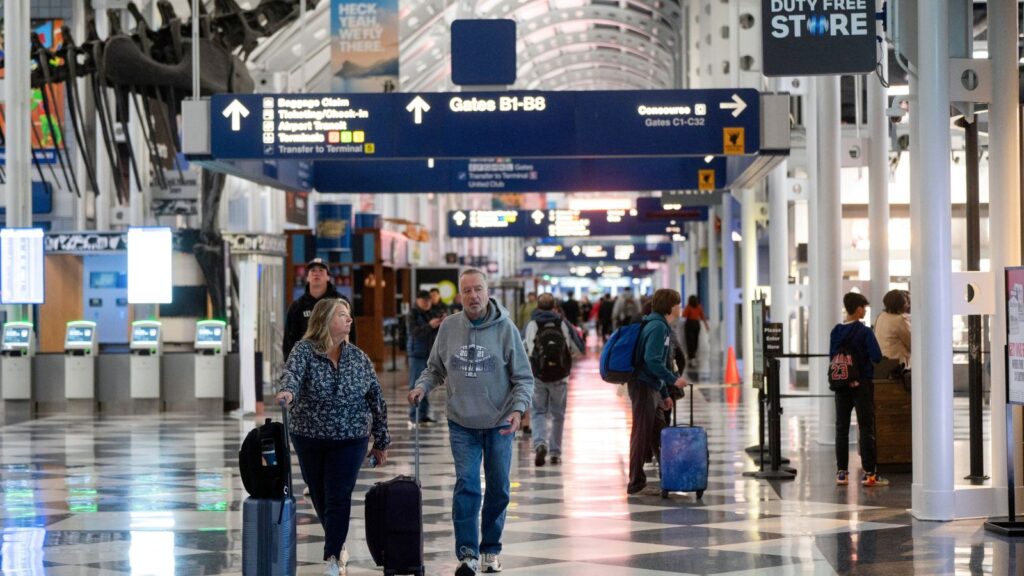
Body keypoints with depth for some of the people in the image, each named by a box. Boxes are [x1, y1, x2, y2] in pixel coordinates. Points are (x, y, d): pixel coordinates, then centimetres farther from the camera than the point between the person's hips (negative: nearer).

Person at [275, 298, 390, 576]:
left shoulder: (359, 358, 3)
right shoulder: (304, 351, -5)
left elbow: (376, 400, 8)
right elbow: (293, 371, -27)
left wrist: (381, 441, 8)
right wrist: (287, 390, -50)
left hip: (349, 440, 0)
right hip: (309, 438, 0)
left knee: (338, 498, -7)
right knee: (320, 497, 11)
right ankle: (338, 544, 32)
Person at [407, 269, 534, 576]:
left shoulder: (505, 328, -9)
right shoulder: (449, 327, -2)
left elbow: (523, 377, -5)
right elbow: (435, 368, 11)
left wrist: (518, 408, -20)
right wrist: (422, 386, -8)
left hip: (498, 424, 0)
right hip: (462, 424, 0)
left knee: (498, 490, 10)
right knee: (466, 486, -8)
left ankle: (490, 550, 25)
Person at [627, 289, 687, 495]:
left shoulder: (660, 326, 17)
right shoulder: (658, 327, -15)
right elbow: (652, 360, -24)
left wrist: (665, 394, 22)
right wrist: (673, 380, -18)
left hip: (651, 386, 10)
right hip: (643, 386, -10)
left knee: (658, 432, 14)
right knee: (642, 433, -5)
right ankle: (636, 482, -1)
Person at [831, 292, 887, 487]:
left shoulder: (836, 332, 2)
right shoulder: (865, 332, -12)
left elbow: (832, 356, 6)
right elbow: (877, 357, -17)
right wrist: (868, 359, 4)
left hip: (841, 384, 4)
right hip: (862, 383, -4)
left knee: (841, 427, 9)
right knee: (866, 428, 0)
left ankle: (841, 472, 8)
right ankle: (869, 473, -2)